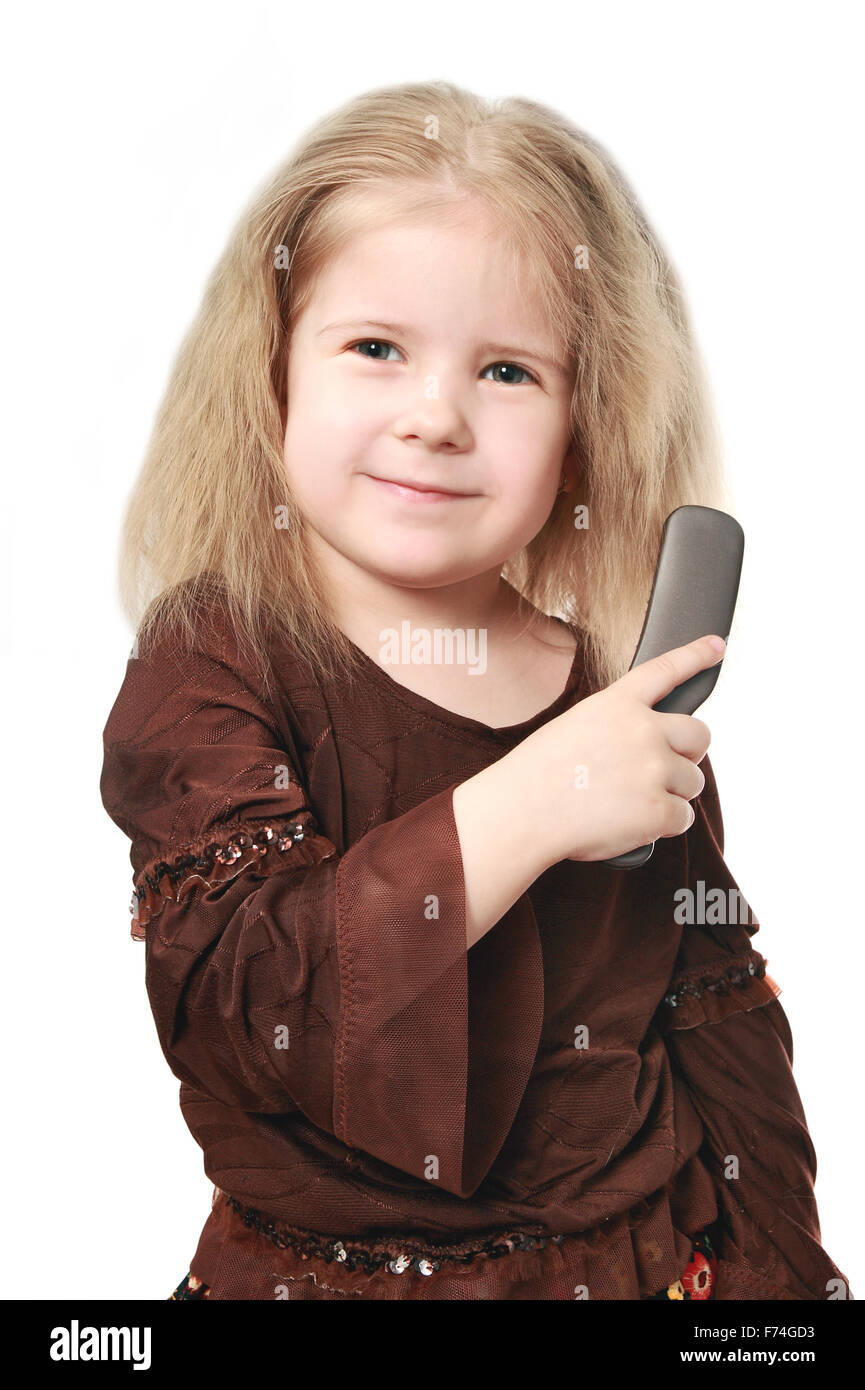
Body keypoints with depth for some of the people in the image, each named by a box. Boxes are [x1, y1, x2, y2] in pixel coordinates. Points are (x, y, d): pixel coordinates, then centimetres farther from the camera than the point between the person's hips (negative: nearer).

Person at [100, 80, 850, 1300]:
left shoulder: (635, 700, -5)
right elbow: (231, 1002, -27)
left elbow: (721, 1020, 2)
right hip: (318, 1264, -2)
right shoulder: (213, 665, -15)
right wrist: (523, 812, -32)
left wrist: (784, 1269, -2)